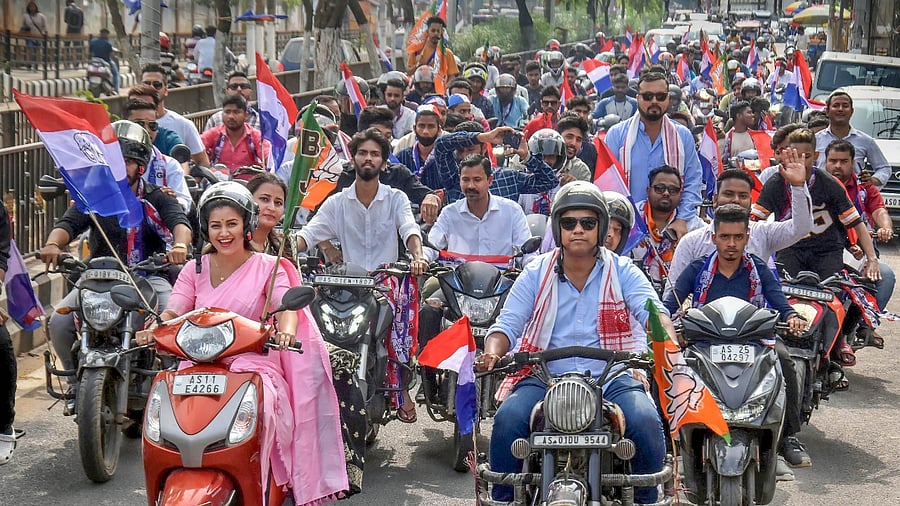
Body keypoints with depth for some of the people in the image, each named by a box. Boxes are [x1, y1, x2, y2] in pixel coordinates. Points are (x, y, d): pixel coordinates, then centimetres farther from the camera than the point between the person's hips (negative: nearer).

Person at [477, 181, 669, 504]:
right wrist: (492, 353, -22)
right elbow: (507, 324, 1)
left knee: (646, 422, -26)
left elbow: (653, 312, -10)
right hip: (545, 377, 1)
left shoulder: (622, 271, 5)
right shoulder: (536, 272, 8)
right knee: (508, 419, -26)